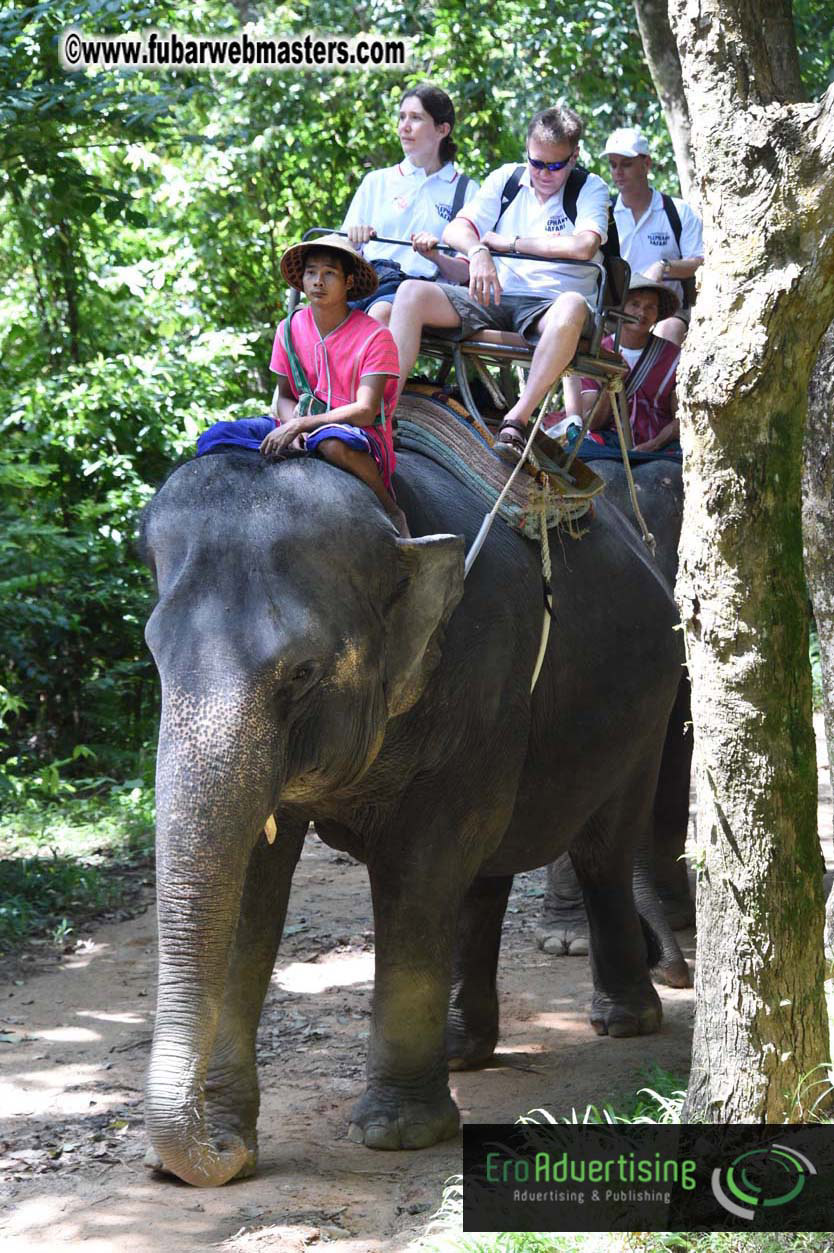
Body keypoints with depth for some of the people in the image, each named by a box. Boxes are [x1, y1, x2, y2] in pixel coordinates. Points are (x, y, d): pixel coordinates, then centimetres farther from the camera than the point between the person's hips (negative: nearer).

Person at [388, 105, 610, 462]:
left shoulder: (591, 189, 4)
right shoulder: (506, 179, 15)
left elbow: (584, 246, -16)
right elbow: (456, 229, 7)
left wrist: (510, 242, -8)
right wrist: (478, 251, -18)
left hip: (548, 304, -4)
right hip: (495, 299, 4)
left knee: (573, 306, -41)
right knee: (413, 293, -18)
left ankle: (517, 420, -40)